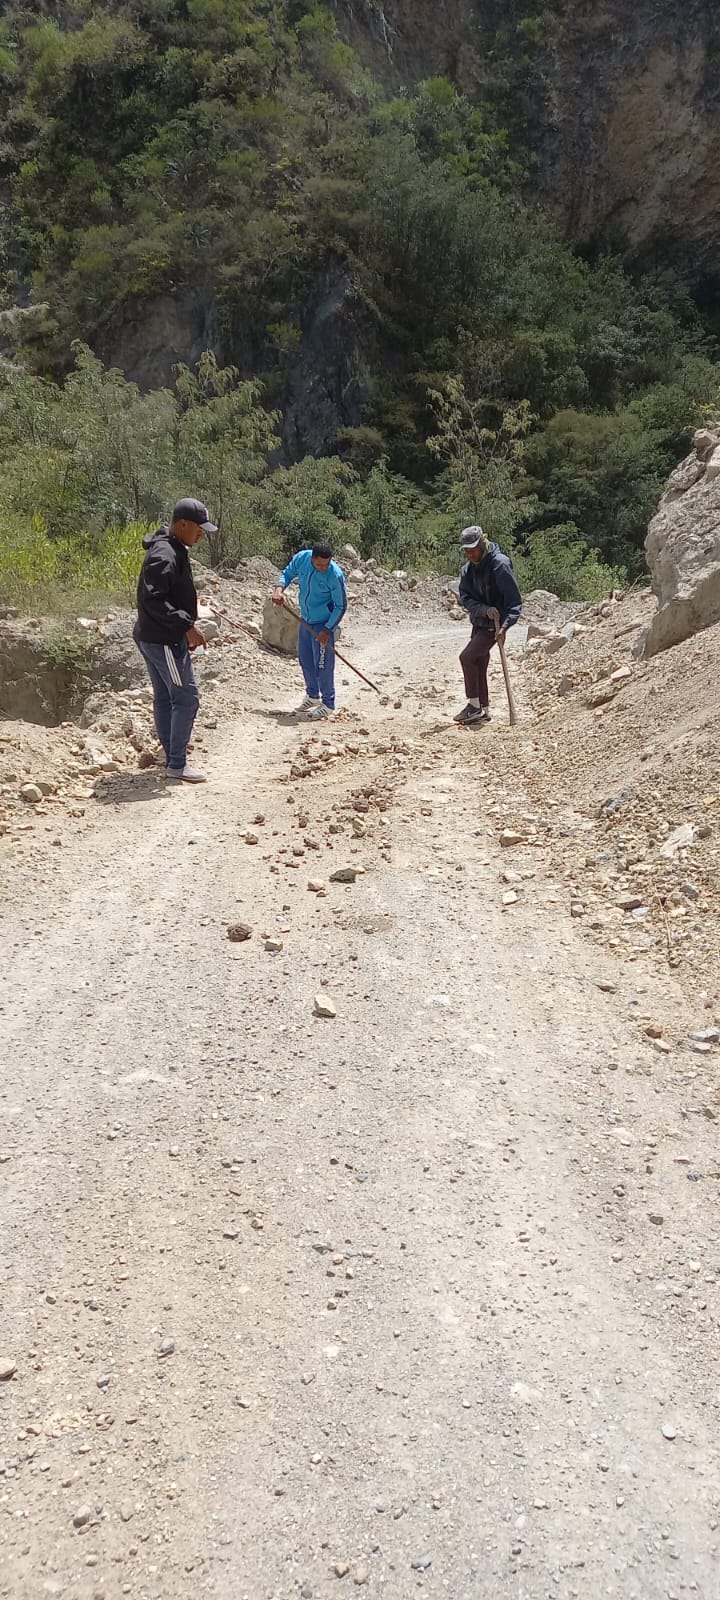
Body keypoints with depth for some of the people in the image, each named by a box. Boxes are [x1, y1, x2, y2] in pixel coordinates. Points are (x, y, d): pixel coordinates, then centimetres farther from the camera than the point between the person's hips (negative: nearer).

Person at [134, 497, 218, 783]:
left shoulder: (173, 550, 12)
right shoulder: (165, 555, -21)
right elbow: (153, 600, -28)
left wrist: (187, 626, 15)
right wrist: (187, 625, -27)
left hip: (152, 638, 11)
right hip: (164, 641, -11)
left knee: (164, 698, 14)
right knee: (186, 698, -6)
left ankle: (173, 759, 23)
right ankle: (177, 766, -1)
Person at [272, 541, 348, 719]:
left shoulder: (335, 575, -26)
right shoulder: (301, 558, -12)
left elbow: (341, 606, -17)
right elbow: (287, 574, 8)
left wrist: (327, 630, -20)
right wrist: (279, 589, -12)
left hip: (323, 624, -7)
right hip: (305, 619, 7)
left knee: (322, 664, -4)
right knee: (304, 658, 18)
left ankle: (328, 704, 9)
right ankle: (313, 696, 36)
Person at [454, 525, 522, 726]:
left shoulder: (500, 564, -17)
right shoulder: (468, 568, 5)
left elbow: (514, 600, -19)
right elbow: (465, 597, -2)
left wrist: (504, 626, -29)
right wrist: (486, 610, -20)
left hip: (494, 624, -8)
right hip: (479, 622, 8)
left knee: (467, 657, -17)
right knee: (478, 665, 9)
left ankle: (474, 705, -10)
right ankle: (483, 710, 20)